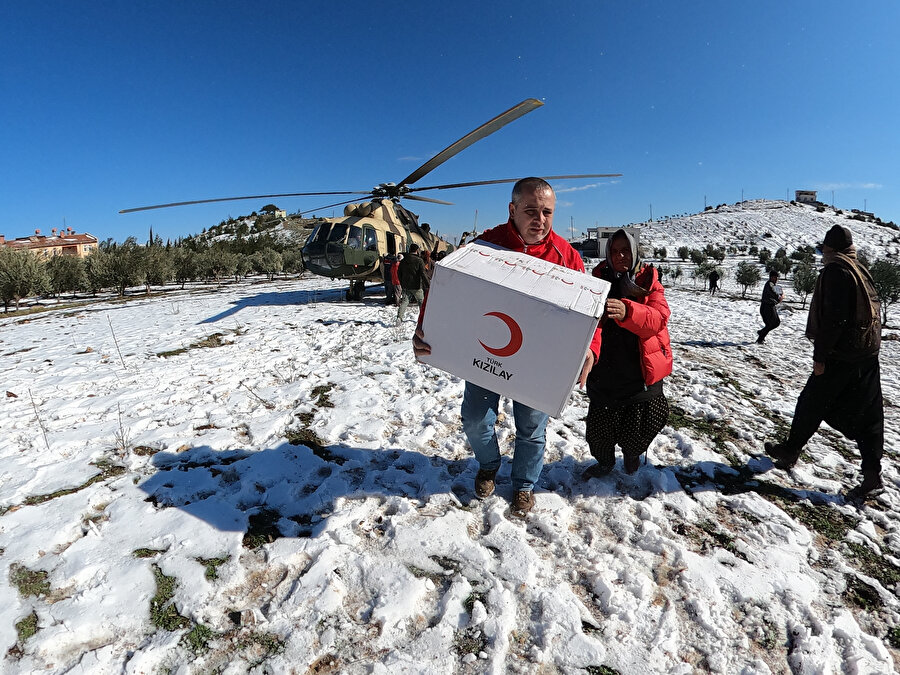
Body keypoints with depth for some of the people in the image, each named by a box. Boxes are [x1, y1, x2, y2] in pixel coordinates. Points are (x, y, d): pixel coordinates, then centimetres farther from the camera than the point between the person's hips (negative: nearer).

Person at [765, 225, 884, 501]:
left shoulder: (835, 270, -13)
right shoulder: (862, 271, 13)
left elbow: (834, 317, -21)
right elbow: (873, 310, 17)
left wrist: (820, 356, -18)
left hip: (842, 355, -8)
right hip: (868, 353, 8)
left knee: (812, 403, 6)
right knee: (868, 413, 8)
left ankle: (790, 452, 21)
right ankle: (872, 475, 11)